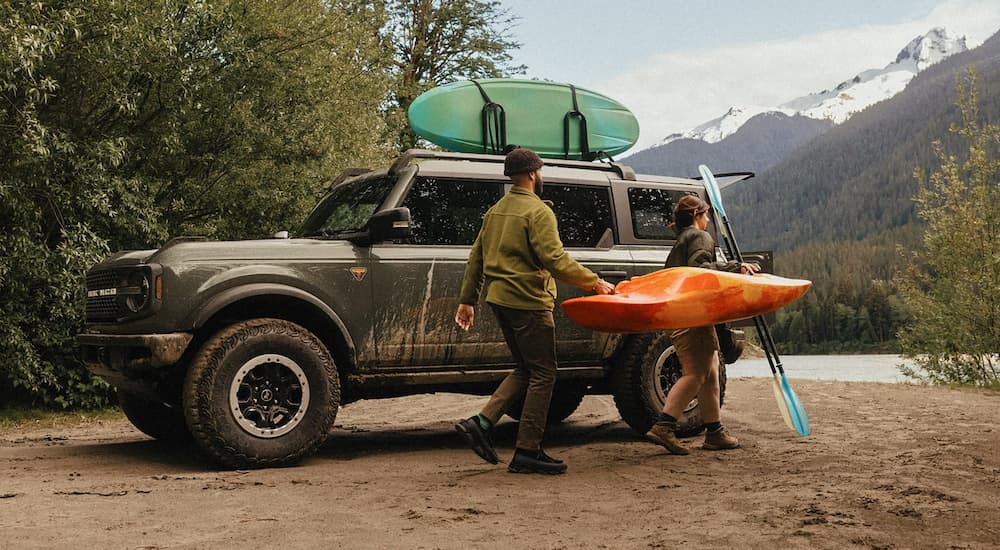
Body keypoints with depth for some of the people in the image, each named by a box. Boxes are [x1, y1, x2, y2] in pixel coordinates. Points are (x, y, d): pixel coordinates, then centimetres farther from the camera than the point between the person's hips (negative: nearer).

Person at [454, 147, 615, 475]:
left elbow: (477, 257, 17)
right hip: (527, 301, -9)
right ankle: (527, 453, 0)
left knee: (526, 369, 17)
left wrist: (467, 300, 21)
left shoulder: (496, 210, 15)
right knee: (542, 373, -1)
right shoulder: (538, 211, -11)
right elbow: (554, 259, -21)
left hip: (500, 299, 9)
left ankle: (481, 423, 6)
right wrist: (594, 282, -16)